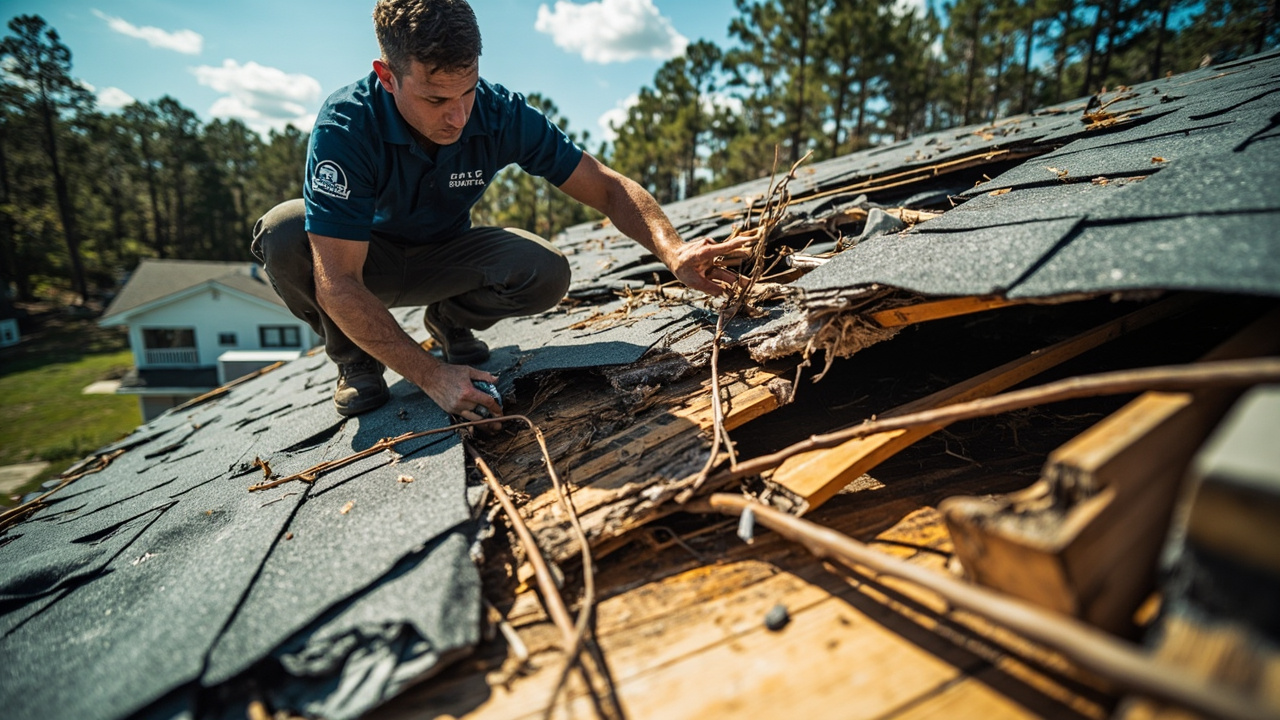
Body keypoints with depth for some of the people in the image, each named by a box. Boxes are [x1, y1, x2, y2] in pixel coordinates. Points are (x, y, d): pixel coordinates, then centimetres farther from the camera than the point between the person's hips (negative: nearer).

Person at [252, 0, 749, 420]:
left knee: (545, 272, -26)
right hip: (361, 261, -1)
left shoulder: (501, 114, -23)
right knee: (283, 233, -34)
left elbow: (606, 188, -20)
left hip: (441, 258, 2)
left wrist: (672, 251, -38)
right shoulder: (345, 127, -32)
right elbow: (338, 284, -35)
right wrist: (430, 376, -41)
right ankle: (355, 360, -5)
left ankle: (449, 321, 6)